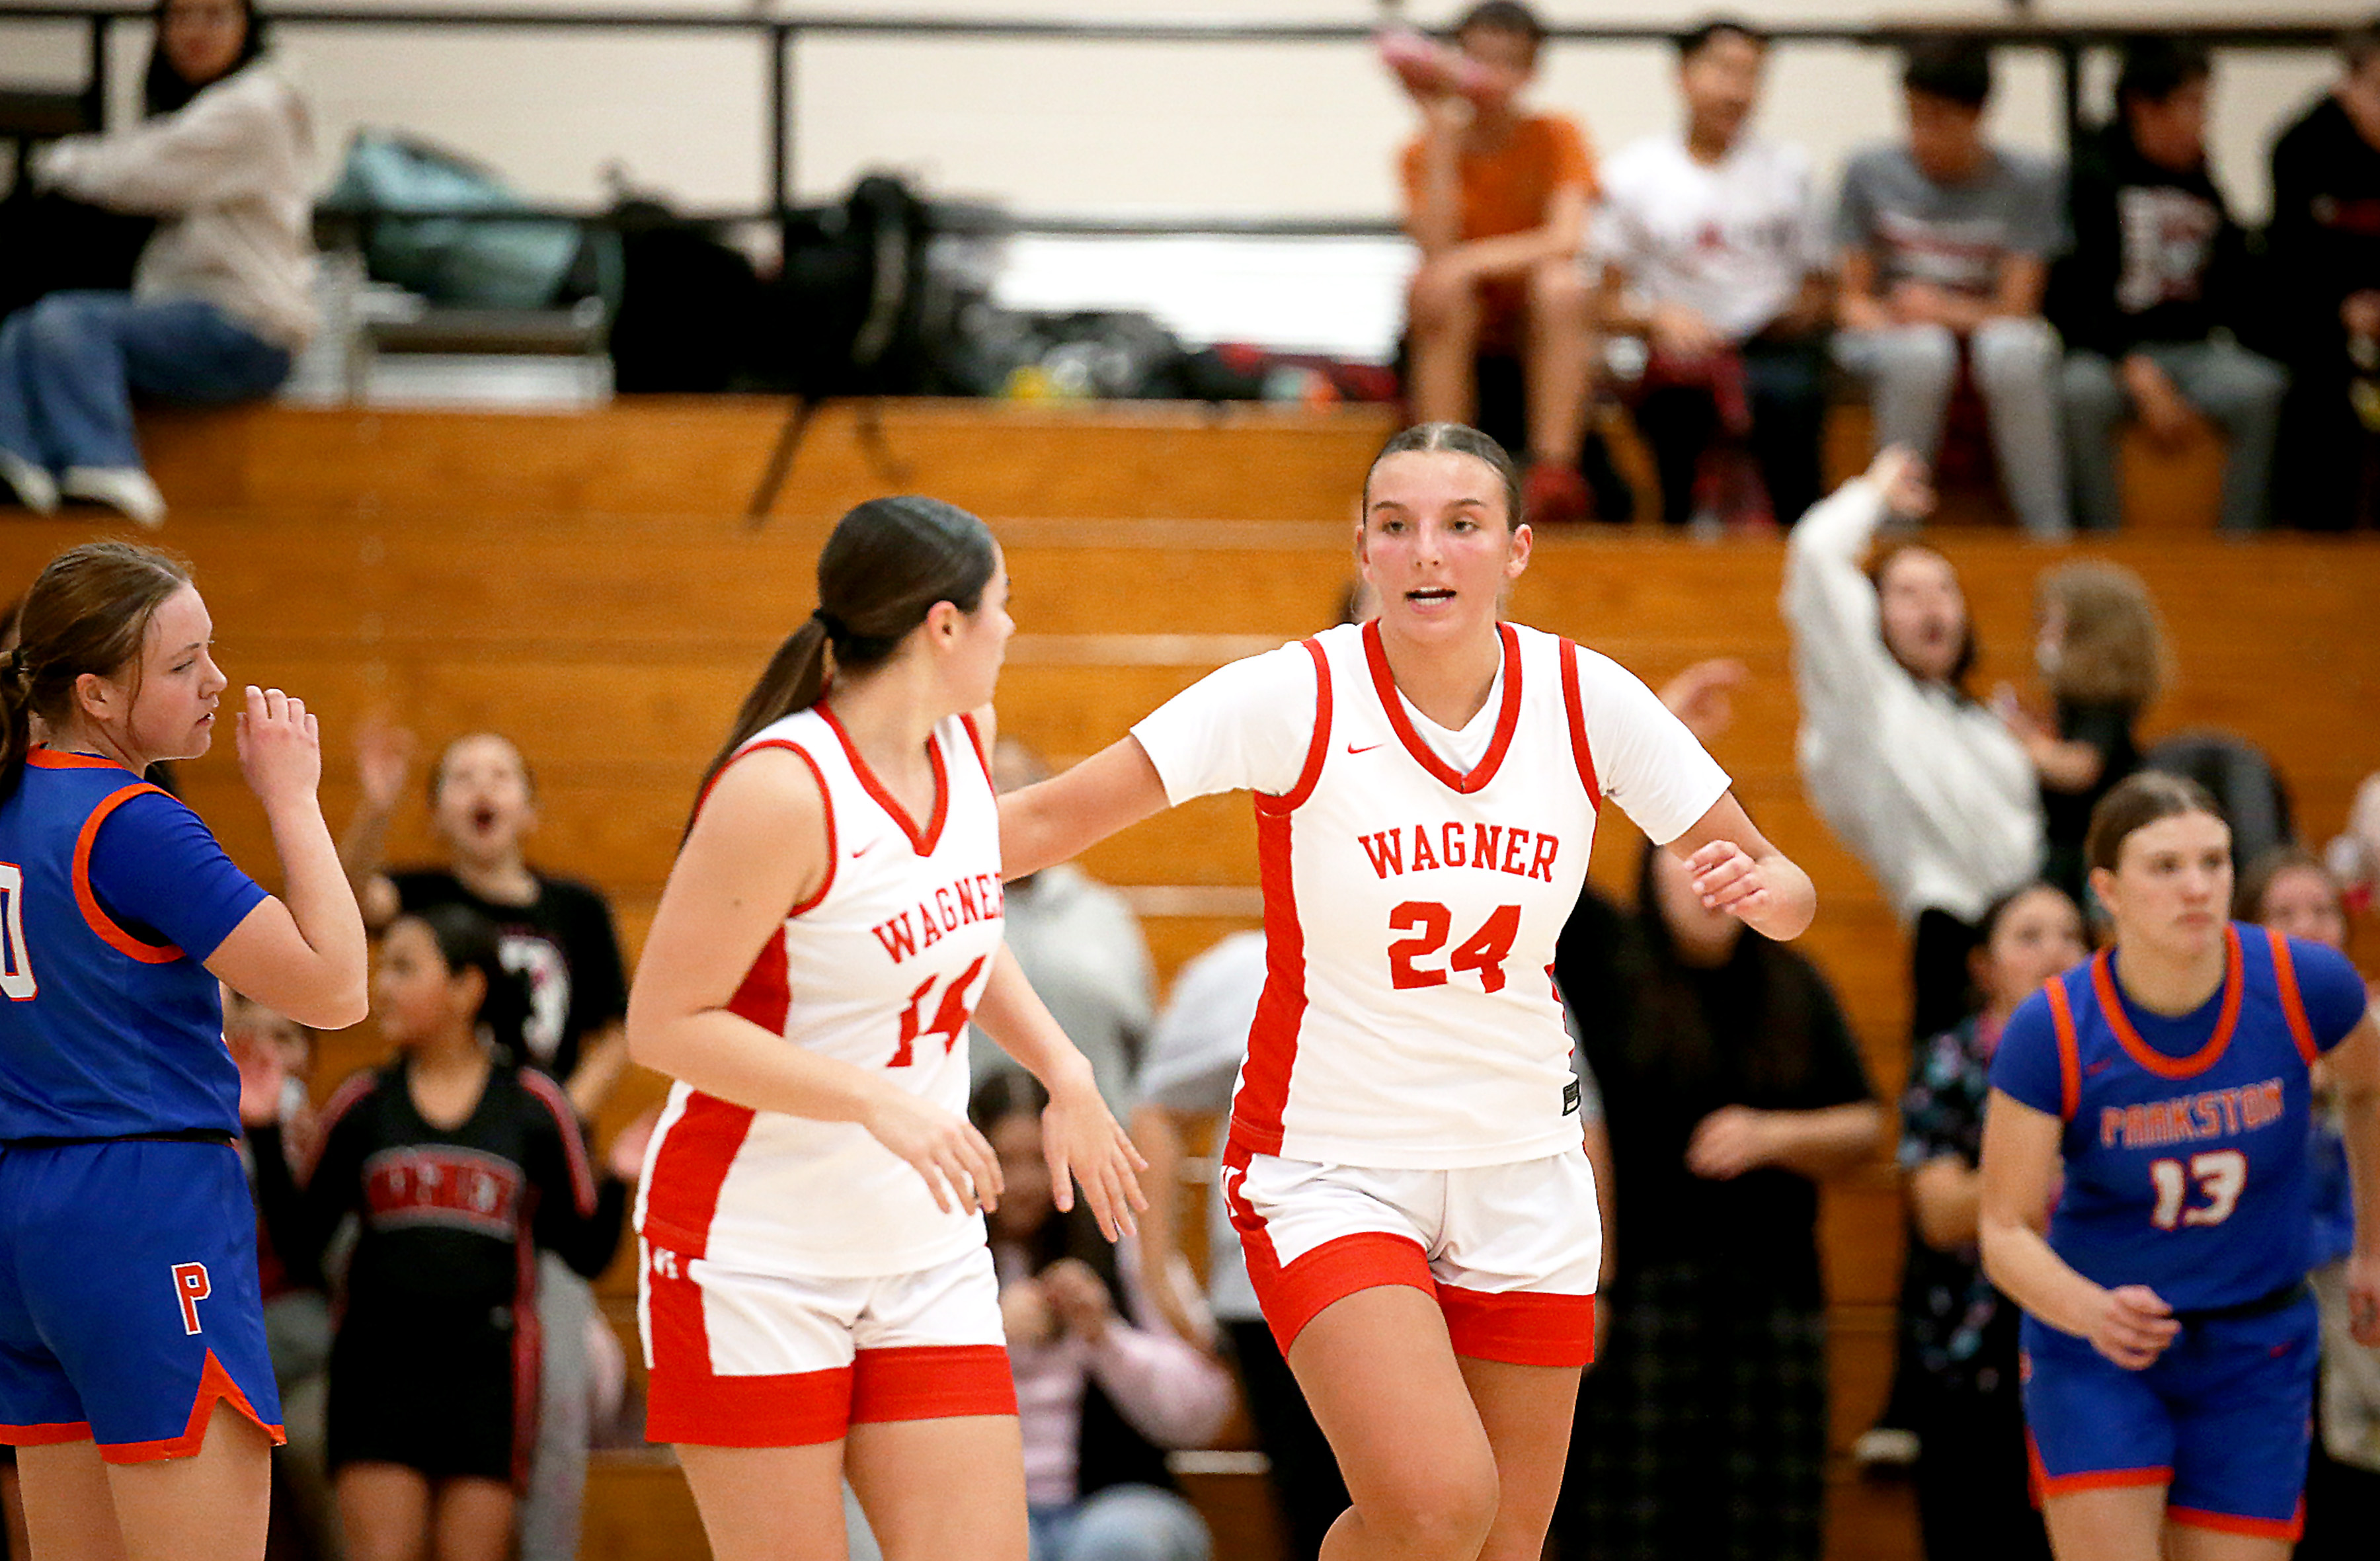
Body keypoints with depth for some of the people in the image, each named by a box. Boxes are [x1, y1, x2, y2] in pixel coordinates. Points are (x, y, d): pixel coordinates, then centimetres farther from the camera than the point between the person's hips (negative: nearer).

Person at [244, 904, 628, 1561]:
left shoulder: (533, 1106, 3)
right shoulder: (363, 1106, 7)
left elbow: (587, 1252, 5)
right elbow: (301, 1247, 7)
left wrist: (622, 1184, -12)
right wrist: (265, 1134, -1)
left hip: (487, 1367, -1)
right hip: (378, 1363, 1)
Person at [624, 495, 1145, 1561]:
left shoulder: (962, 744, 5)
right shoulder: (781, 789, -19)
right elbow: (664, 1024, -19)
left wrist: (1063, 1070, 9)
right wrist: (880, 1102, -24)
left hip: (925, 1254, 7)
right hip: (757, 1257, -7)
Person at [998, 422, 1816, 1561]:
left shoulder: (1584, 699, -4)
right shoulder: (1296, 697, -14)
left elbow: (1784, 897, 3)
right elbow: (1048, 819, -15)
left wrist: (1759, 885, -21)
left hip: (1522, 1170, 4)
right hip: (1329, 1161, -4)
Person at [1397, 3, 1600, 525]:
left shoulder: (1557, 137, -4)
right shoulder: (1424, 152, -2)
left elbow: (1567, 240, -18)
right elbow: (1437, 251, -18)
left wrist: (1472, 260, -29)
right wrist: (1442, 145, -21)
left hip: (1536, 320, 0)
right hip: (1459, 323, 0)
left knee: (1560, 283, -33)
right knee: (1437, 287, -33)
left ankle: (1555, 471, -36)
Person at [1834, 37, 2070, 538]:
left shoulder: (2026, 182, -3)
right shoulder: (1871, 172, 1)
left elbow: (2017, 308, -8)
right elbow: (1854, 299, 3)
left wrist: (1946, 309, -26)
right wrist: (1876, 319, -21)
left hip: (1984, 327, 0)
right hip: (1891, 337, 0)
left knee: (2010, 350, -38)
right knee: (1922, 352, -39)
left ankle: (2049, 530, -32)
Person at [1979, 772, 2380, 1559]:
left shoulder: (2304, 986, -14)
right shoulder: (2051, 1033, -19)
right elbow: (2006, 1232, -14)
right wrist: (2094, 1313, -34)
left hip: (2256, 1354, 2)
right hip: (2093, 1354, -2)